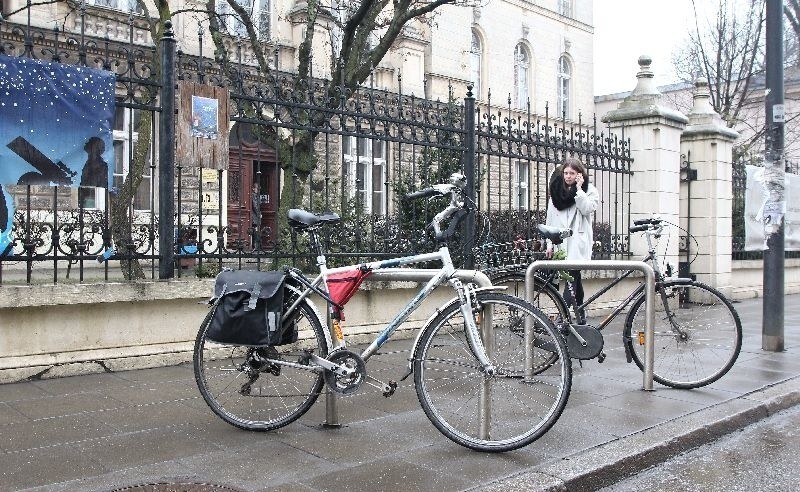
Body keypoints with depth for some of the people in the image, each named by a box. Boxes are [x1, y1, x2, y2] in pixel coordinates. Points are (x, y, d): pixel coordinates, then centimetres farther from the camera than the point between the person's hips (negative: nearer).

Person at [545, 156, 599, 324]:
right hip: (560, 242, 4)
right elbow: (550, 218, 13)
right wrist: (549, 243, 10)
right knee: (575, 278, 10)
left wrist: (578, 188, -10)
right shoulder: (556, 190, 13)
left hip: (578, 242, -4)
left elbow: (587, 209, -14)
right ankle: (581, 318, 16)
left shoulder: (589, 191, 5)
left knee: (571, 277, -15)